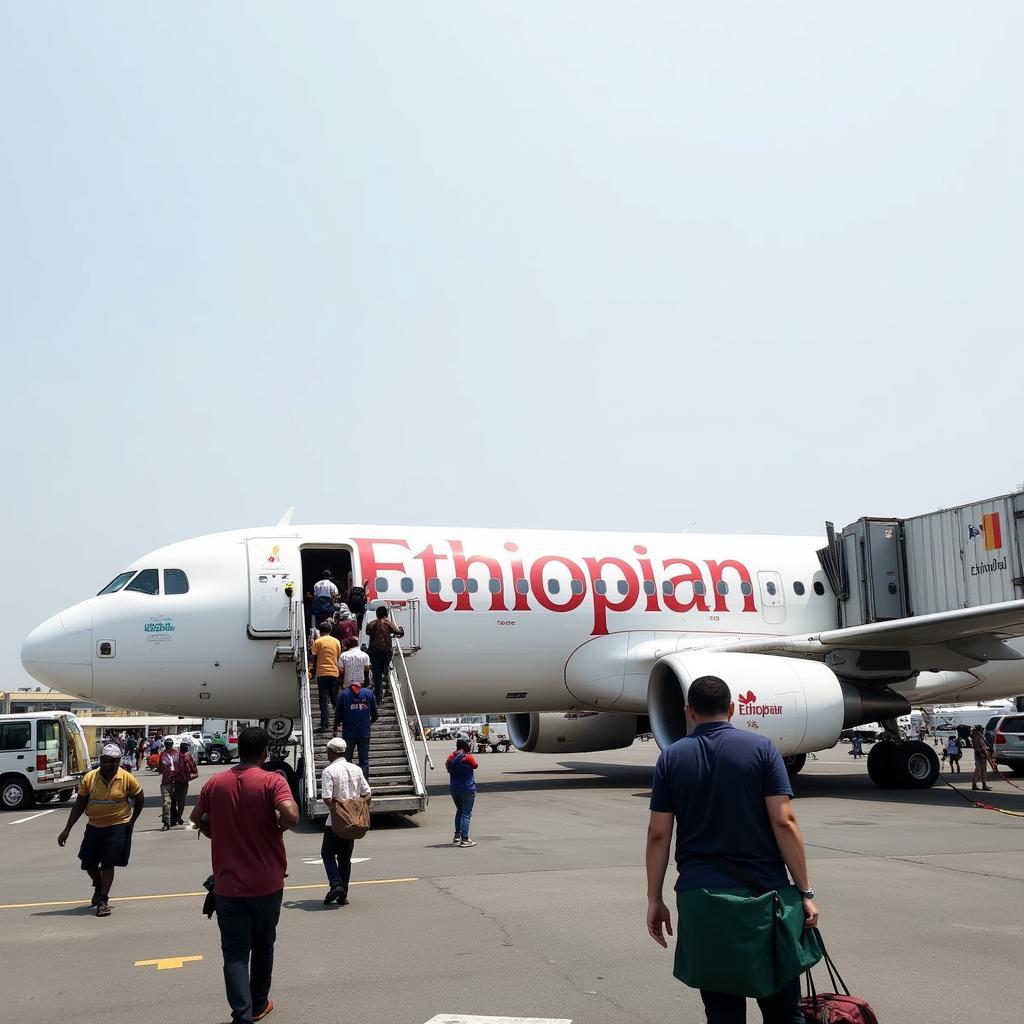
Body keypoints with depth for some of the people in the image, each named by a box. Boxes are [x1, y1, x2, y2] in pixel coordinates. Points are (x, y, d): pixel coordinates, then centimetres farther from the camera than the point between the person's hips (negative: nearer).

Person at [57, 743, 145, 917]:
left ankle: (103, 900, 6)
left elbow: (140, 799, 3)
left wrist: (131, 821, 2)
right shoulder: (89, 778, -6)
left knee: (108, 864, -6)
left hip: (117, 827, -3)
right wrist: (67, 829, -2)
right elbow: (79, 804, 0)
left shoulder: (127, 779, -11)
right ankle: (99, 887, 41)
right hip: (94, 826, 4)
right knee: (88, 864, 11)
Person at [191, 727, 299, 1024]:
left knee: (234, 951, 5)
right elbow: (291, 817, -28)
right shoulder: (272, 781, -14)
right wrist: (277, 828, -7)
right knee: (262, 945, 19)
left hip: (227, 884, 1)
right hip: (266, 883, -1)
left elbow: (197, 819, 12)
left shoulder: (216, 782, 0)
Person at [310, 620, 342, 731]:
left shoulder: (318, 641, -1)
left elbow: (315, 658, 0)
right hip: (334, 672, 3)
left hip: (322, 673, -3)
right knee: (334, 697, 16)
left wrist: (313, 669, 14)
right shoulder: (336, 641, 8)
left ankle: (325, 722, -9)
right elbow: (338, 657, 13)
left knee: (324, 699, -2)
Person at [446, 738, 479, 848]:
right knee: (466, 814, -1)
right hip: (468, 789, -6)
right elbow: (475, 766, 2)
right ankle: (464, 840, -4)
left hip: (454, 789, 6)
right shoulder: (468, 757, -14)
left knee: (459, 811, 22)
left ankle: (457, 837, 22)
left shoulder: (450, 757, -1)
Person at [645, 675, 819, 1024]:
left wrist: (654, 899, 7)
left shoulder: (671, 757, 3)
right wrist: (805, 891, -4)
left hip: (700, 895, 1)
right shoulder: (761, 747, -1)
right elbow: (783, 821, -8)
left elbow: (658, 834, 1)